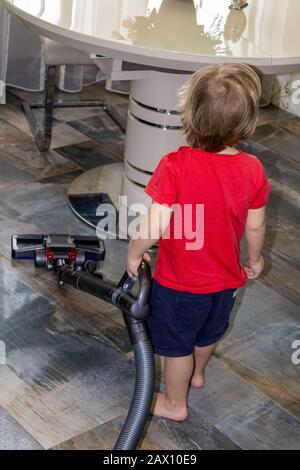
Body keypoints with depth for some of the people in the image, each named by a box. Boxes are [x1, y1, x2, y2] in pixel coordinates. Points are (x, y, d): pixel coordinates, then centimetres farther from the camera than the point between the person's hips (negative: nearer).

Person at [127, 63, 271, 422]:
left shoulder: (174, 166, -29)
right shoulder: (253, 169, -17)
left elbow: (155, 226, -30)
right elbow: (255, 227, -6)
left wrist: (134, 254, -10)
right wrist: (254, 259, 13)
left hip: (180, 281, -4)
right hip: (226, 278, 5)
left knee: (177, 344, 20)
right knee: (209, 331, 31)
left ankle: (175, 403, 40)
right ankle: (197, 372, 59)